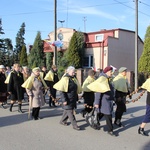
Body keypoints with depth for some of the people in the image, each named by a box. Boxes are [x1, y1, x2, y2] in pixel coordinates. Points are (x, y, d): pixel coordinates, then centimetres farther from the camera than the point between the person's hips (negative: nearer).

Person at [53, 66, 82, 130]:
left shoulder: (73, 79, 11)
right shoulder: (65, 79, -15)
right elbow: (61, 90, -18)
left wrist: (76, 98, 22)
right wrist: (64, 100, -20)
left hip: (73, 98, 8)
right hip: (68, 99, -8)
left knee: (67, 111, 17)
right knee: (70, 112, -3)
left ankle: (62, 121, 34)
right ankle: (74, 125, 2)